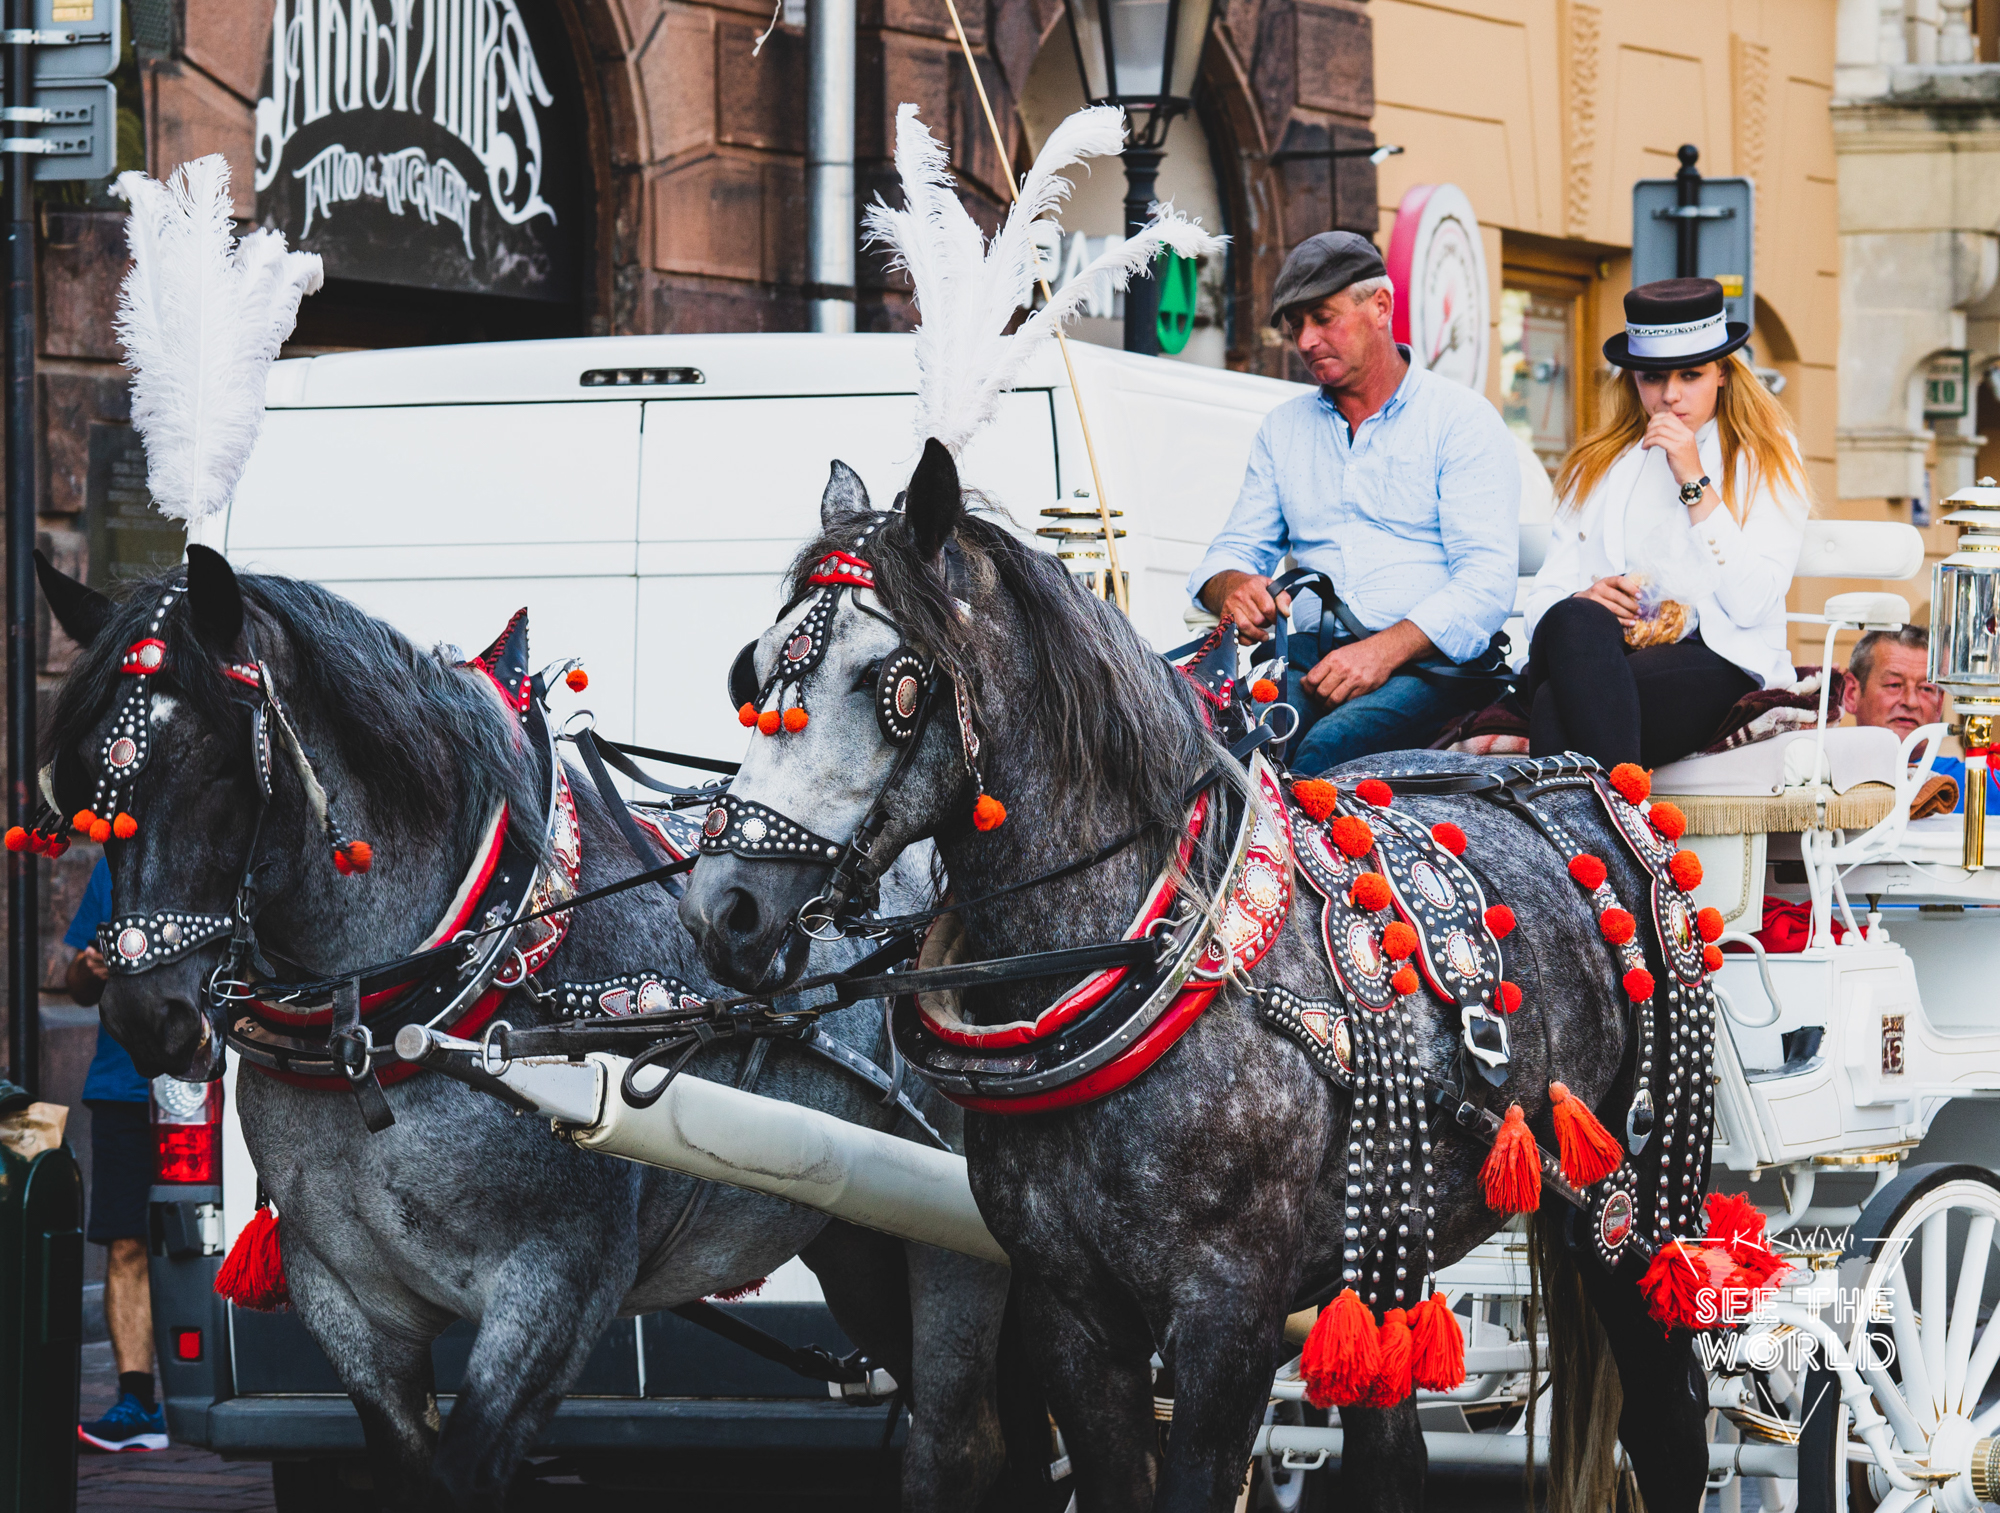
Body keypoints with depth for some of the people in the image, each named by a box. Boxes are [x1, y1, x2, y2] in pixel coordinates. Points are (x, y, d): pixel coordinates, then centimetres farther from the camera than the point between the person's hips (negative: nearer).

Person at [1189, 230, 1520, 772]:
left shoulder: (1463, 421, 3)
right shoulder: (1283, 428, 22)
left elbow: (1486, 579, -7)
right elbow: (1237, 548, 21)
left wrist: (1386, 651, -22)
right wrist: (1233, 587, -6)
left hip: (1432, 664, -4)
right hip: (1310, 662, 4)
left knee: (1329, 746, -37)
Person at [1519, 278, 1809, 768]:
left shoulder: (1766, 460, 15)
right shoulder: (1597, 466, 26)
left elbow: (1752, 604, -2)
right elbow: (1542, 601, 16)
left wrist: (1694, 482, -5)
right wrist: (1584, 600, -9)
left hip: (1714, 665, -3)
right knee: (1576, 620, -37)